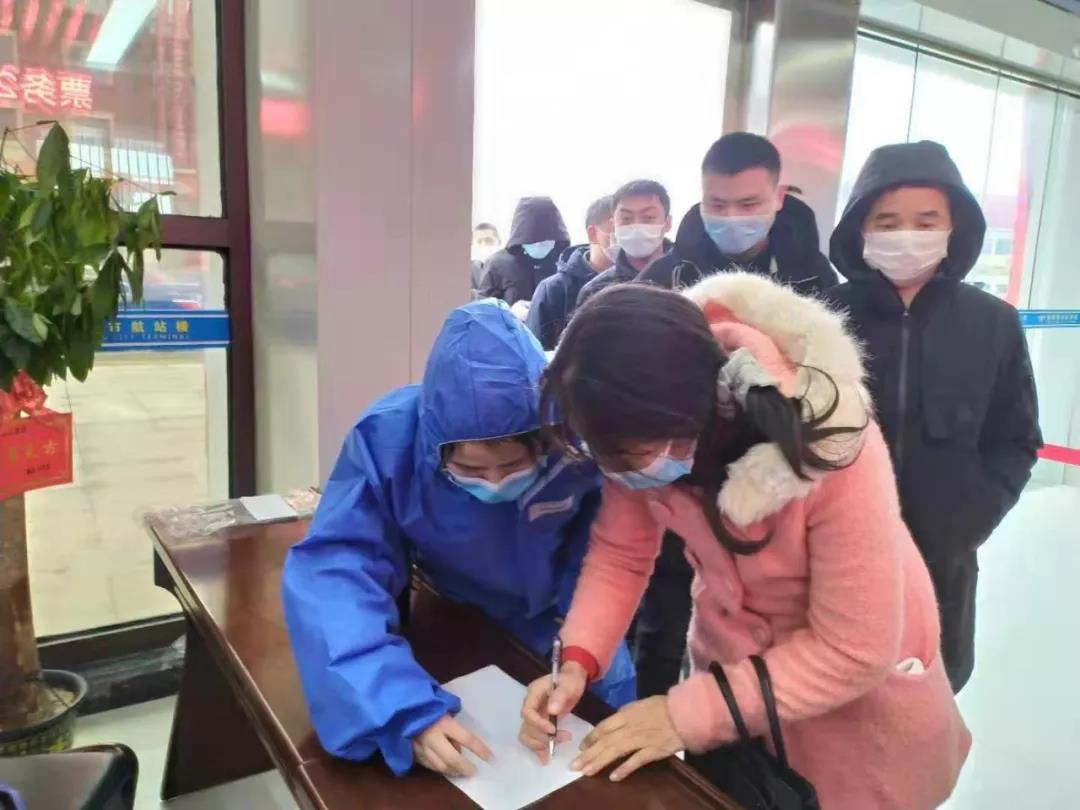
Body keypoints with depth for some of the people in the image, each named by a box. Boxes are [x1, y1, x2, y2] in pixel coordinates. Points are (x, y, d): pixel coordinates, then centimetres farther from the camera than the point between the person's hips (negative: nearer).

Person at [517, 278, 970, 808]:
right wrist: (575, 663, -27)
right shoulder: (647, 435, -23)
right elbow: (619, 553, -11)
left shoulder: (832, 450, -37)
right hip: (731, 657, 4)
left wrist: (688, 713, -29)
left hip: (858, 679, -3)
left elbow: (853, 651, -29)